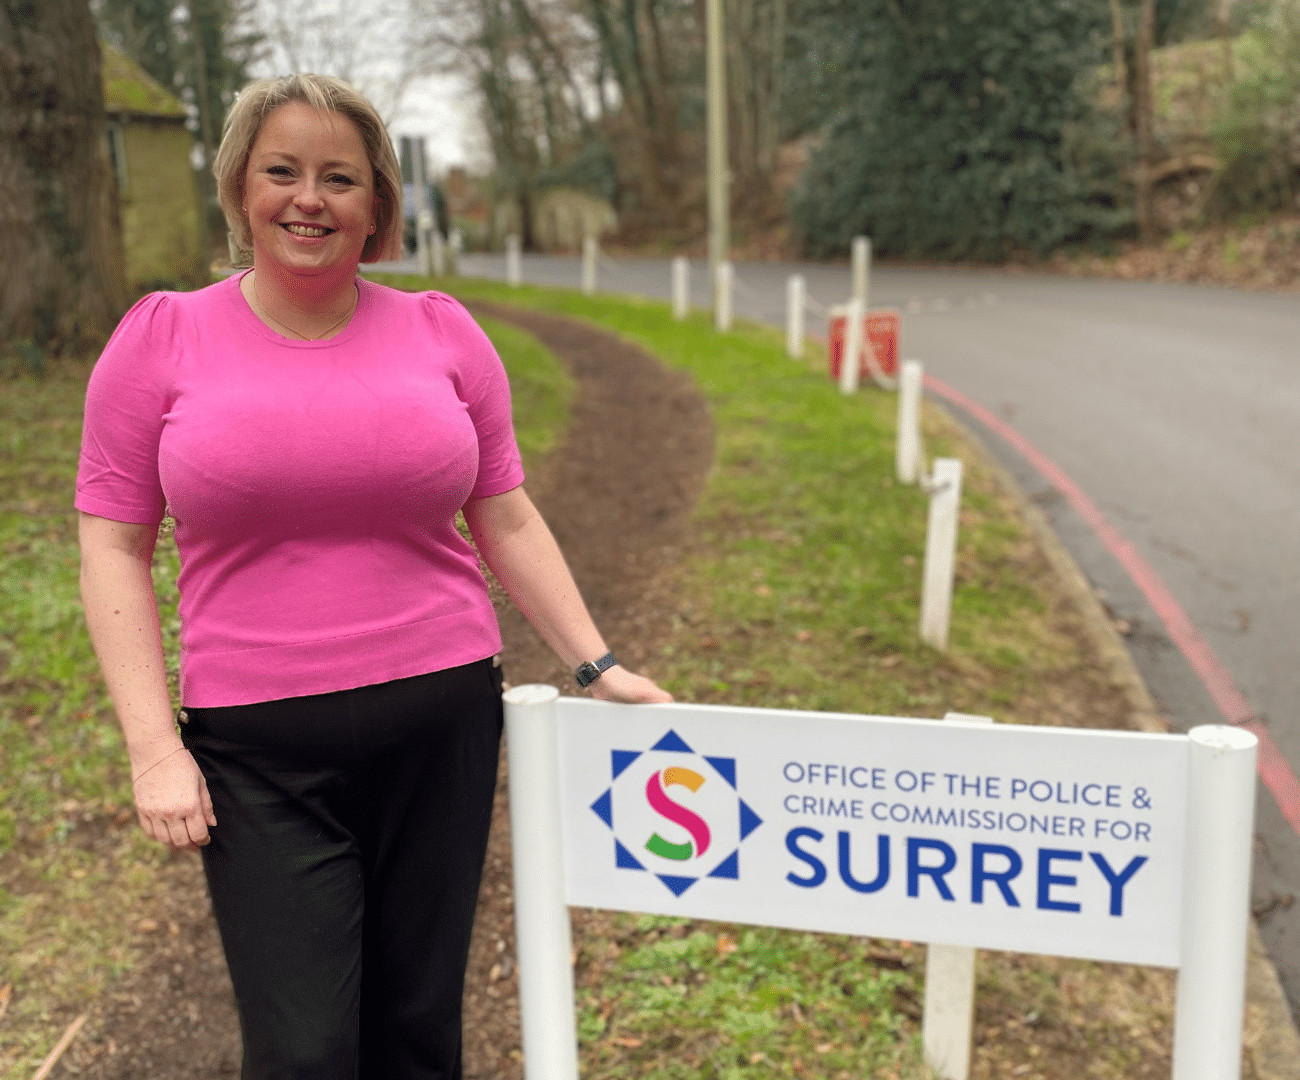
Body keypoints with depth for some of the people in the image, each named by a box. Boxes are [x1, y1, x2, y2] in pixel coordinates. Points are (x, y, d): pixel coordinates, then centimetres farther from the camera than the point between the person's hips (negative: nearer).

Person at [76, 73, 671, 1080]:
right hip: (258, 750, -1)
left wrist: (597, 664, 4)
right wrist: (154, 747, -6)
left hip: (443, 723, 2)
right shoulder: (163, 336, 1)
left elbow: (507, 521, 9)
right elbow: (113, 549, 1)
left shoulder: (442, 332, 5)